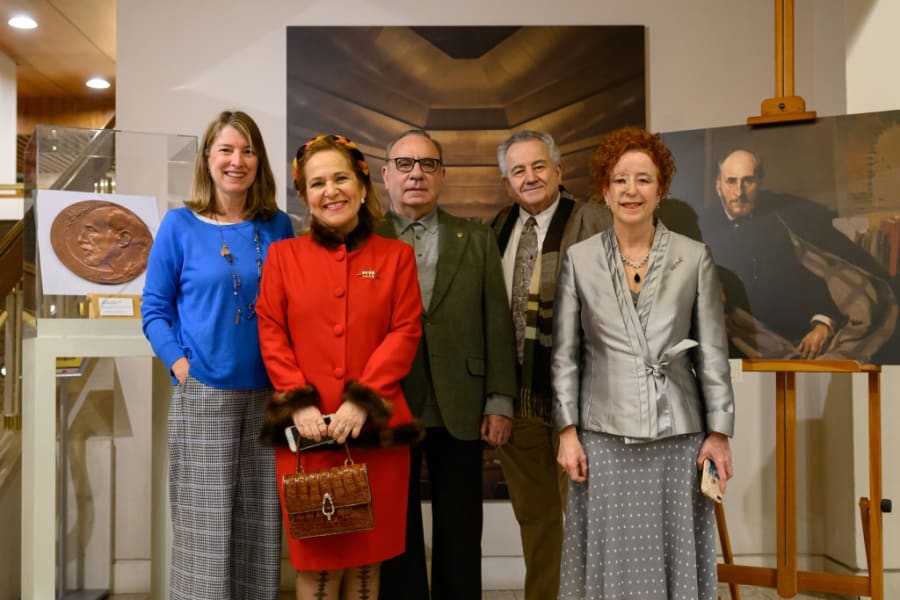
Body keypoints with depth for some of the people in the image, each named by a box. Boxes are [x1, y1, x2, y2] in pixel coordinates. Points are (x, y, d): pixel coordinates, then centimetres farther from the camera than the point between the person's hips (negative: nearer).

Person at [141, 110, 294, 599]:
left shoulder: (277, 226, 6)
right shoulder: (179, 225, 0)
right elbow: (154, 309, 2)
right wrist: (181, 366, -10)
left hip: (268, 393, 2)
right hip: (202, 393, -2)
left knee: (259, 525, 10)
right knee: (204, 526, 4)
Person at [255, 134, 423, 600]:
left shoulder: (395, 255, 6)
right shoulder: (283, 255, 7)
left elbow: (405, 333, -3)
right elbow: (272, 335, 2)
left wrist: (362, 400, -14)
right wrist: (298, 402, -11)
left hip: (375, 427, 0)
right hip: (306, 430, 0)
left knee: (367, 552, 12)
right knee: (315, 555, 10)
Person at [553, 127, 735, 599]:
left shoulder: (694, 257, 2)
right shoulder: (579, 259, 2)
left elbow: (713, 353, 3)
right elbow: (564, 354, 2)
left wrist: (719, 432, 0)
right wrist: (567, 430, -2)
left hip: (678, 436, 0)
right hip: (604, 437, 0)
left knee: (675, 555, 10)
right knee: (611, 557, 8)